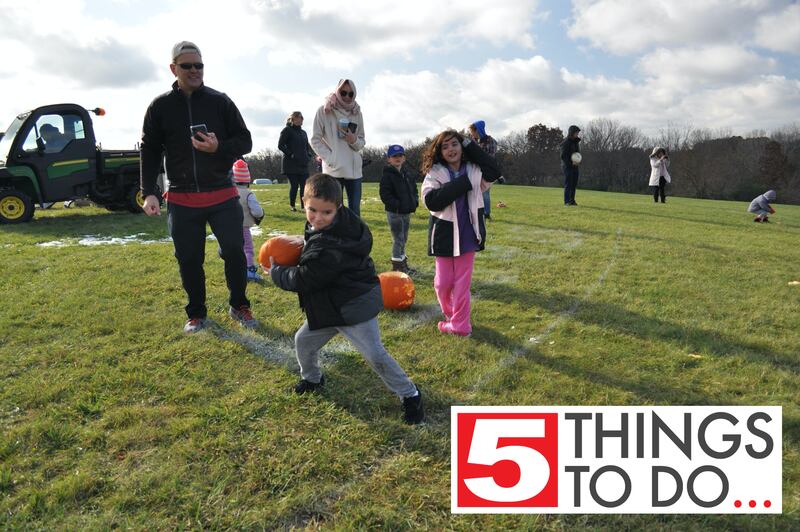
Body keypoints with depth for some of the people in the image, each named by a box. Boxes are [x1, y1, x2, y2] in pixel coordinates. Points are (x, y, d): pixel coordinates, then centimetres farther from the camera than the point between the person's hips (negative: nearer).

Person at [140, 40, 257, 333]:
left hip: (222, 195, 0)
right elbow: (149, 152, 5)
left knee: (234, 251, 1)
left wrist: (219, 148, -18)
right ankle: (197, 313, 26)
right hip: (181, 199, 1)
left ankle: (239, 306, 22)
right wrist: (149, 193, -5)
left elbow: (245, 141, 2)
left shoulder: (220, 101, 2)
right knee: (189, 260, 8)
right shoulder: (160, 106, 3)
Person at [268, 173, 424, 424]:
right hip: (328, 305, 10)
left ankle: (410, 395, 7)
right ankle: (312, 378, 46)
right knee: (303, 341, 19)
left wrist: (275, 271, -4)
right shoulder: (345, 220, -4)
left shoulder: (329, 249, -33)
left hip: (353, 306, -10)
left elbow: (300, 280, -21)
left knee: (375, 355, -10)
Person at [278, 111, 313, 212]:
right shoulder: (287, 130, -2)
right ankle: (292, 206, 8)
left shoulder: (303, 133, 19)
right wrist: (291, 154, -15)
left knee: (305, 186, -2)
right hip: (291, 164, -6)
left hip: (303, 165, 6)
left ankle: (304, 206, 2)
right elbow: (280, 145, -8)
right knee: (294, 185, -5)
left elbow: (308, 146, 27)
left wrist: (309, 155, 8)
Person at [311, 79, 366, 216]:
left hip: (354, 168, 4)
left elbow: (361, 142, 14)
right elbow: (315, 140, -1)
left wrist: (354, 140, -9)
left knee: (355, 209, 7)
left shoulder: (356, 113, 10)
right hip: (333, 169, -4)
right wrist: (330, 159, -10)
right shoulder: (324, 110, -2)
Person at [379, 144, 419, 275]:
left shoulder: (407, 175, 14)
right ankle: (397, 267, 3)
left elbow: (414, 190, 21)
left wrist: (415, 202, 3)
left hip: (406, 212, 8)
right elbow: (385, 195, -17)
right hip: (394, 213, -8)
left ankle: (403, 264, 25)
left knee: (404, 239, 15)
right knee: (398, 239, -5)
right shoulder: (387, 176, -10)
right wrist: (397, 205, -23)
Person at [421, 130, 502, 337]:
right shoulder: (434, 173, -7)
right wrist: (463, 182, -25)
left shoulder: (474, 170, 3)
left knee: (462, 282, 6)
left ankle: (459, 324, 16)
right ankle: (451, 315, 33)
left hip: (467, 235, 1)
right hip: (444, 235, -1)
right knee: (443, 282, 8)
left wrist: (469, 145, -9)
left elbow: (495, 171, -11)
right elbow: (431, 200, -21)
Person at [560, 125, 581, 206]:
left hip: (575, 166, 7)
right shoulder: (566, 142, -9)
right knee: (568, 184, -8)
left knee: (574, 184, 6)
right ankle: (567, 201, -6)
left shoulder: (576, 142, 14)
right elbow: (563, 156, -14)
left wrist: (579, 161, -1)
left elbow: (578, 153, 20)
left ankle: (572, 200, 12)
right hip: (567, 166, -7)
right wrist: (571, 163, -20)